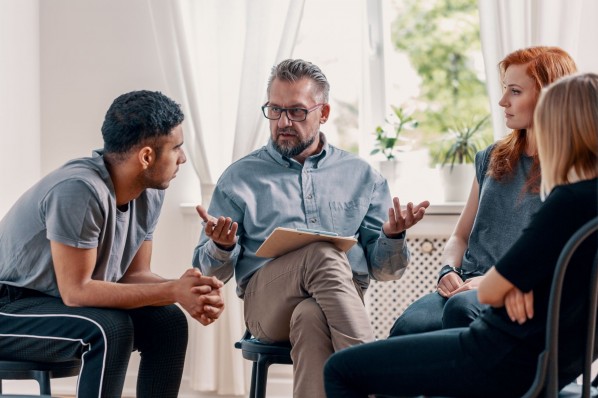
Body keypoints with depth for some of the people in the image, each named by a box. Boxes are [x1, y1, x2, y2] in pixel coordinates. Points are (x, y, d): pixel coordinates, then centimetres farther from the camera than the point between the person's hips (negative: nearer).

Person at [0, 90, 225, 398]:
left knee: (168, 322, -7)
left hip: (63, 303, 8)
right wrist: (173, 291, -29)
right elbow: (75, 290, -29)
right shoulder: (80, 189, -30)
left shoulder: (150, 193, -4)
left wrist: (188, 290, -20)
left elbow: (134, 274, 1)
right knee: (110, 329, -30)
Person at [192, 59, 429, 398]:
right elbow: (212, 271, 12)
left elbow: (383, 269, 16)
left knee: (311, 318, -38)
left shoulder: (363, 176, 19)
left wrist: (393, 236, -6)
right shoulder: (240, 178, 16)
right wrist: (222, 246, -11)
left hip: (344, 298, 1)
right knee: (325, 254, -34)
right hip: (266, 301, -1)